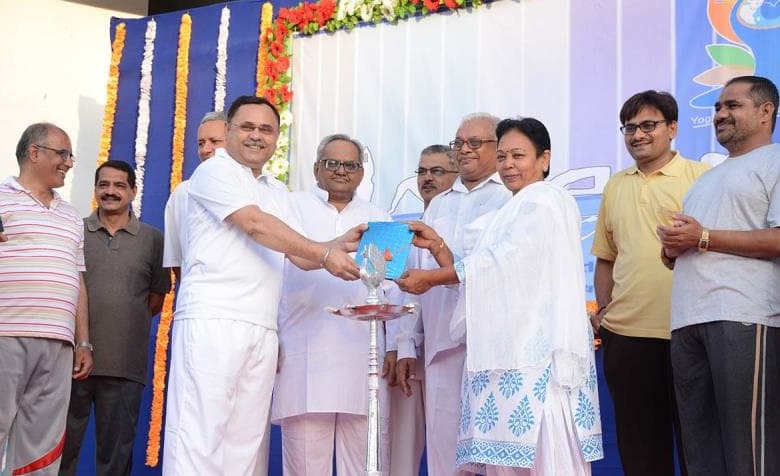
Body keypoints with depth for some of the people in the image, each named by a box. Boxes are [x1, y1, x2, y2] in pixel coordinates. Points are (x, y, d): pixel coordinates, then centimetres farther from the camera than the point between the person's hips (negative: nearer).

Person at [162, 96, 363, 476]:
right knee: (200, 434, -11)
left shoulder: (277, 193, 24)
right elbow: (255, 225, -11)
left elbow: (300, 256, 16)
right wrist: (325, 254, -12)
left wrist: (341, 244, -3)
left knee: (243, 441, 3)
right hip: (213, 320, -7)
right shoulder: (215, 171, 2)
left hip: (262, 330, 7)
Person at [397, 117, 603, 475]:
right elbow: (479, 275, 21)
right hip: (506, 350, 9)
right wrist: (436, 245, 8)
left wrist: (430, 279, -5)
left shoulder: (546, 200, -3)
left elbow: (500, 263, -11)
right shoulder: (508, 214, 26)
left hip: (537, 349, -8)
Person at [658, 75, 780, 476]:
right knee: (699, 444, 8)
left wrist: (704, 238, -11)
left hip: (744, 317, -8)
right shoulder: (708, 178, 28)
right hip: (688, 320, 8)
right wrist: (672, 248, 6)